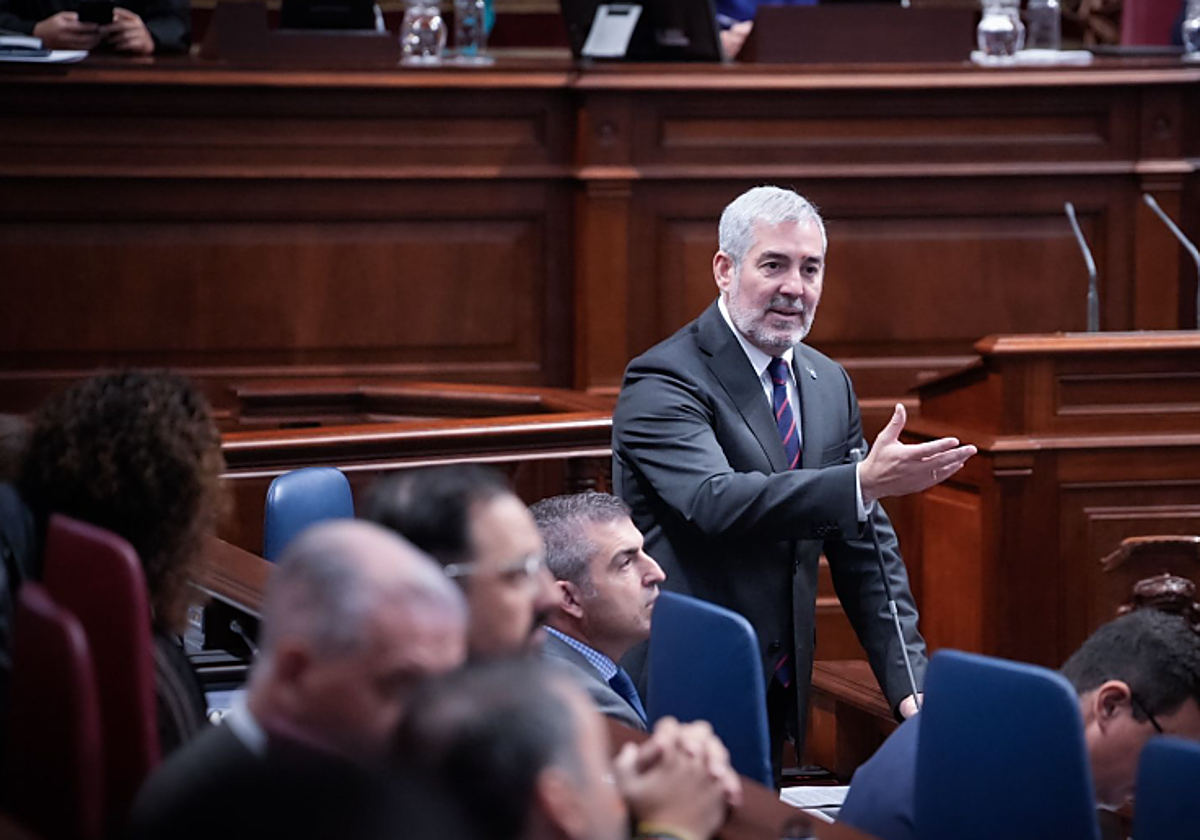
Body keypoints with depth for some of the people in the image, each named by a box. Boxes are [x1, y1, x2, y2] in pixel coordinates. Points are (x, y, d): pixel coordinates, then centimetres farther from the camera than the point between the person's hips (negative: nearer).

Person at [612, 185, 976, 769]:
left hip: (778, 693, 6)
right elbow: (715, 502, -28)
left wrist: (909, 684, 4)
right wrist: (865, 482, -36)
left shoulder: (830, 385, 13)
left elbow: (866, 546, 14)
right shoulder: (663, 383, -11)